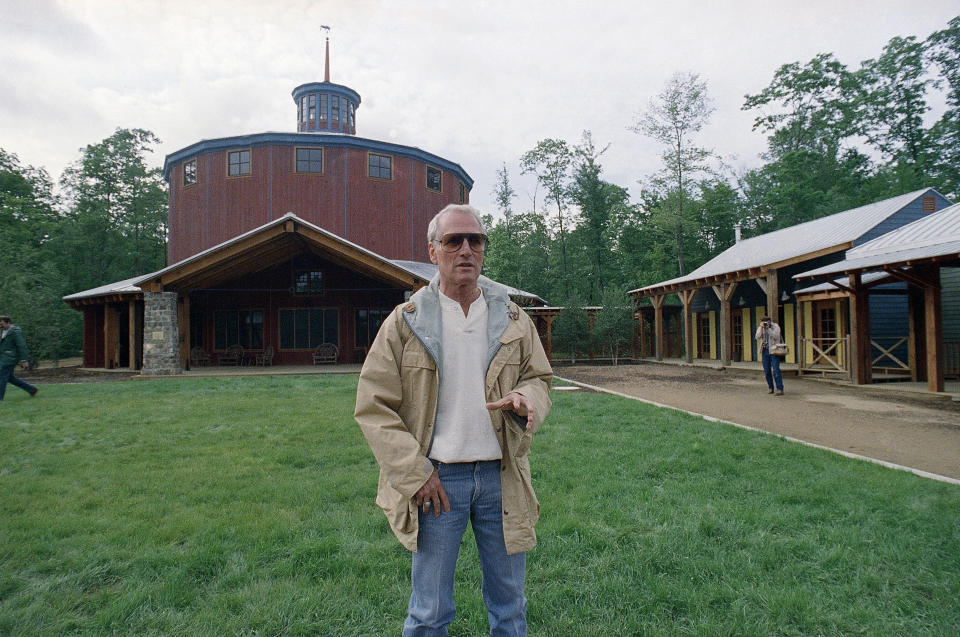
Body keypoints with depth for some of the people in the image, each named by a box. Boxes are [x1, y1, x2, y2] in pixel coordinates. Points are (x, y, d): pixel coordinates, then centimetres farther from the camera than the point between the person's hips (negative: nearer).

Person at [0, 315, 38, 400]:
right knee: (10, 378, 13)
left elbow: (22, 346, -16)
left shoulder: (15, 332, -14)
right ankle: (31, 389, 21)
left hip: (10, 358, -9)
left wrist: (24, 360, -19)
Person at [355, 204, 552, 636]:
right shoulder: (404, 322, -3)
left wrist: (527, 400, -11)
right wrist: (414, 474, -10)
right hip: (436, 479, -2)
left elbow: (539, 377, 15)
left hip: (501, 476, 3)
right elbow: (373, 405, -4)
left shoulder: (513, 319, 5)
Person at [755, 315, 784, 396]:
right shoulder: (760, 328, 5)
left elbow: (776, 337, -18)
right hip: (765, 351, 4)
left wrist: (768, 328, -22)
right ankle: (771, 388, 16)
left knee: (775, 370, -14)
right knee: (767, 371, 5)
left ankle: (780, 389, -14)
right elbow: (758, 337, -10)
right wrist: (761, 327, -19)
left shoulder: (775, 326, -5)